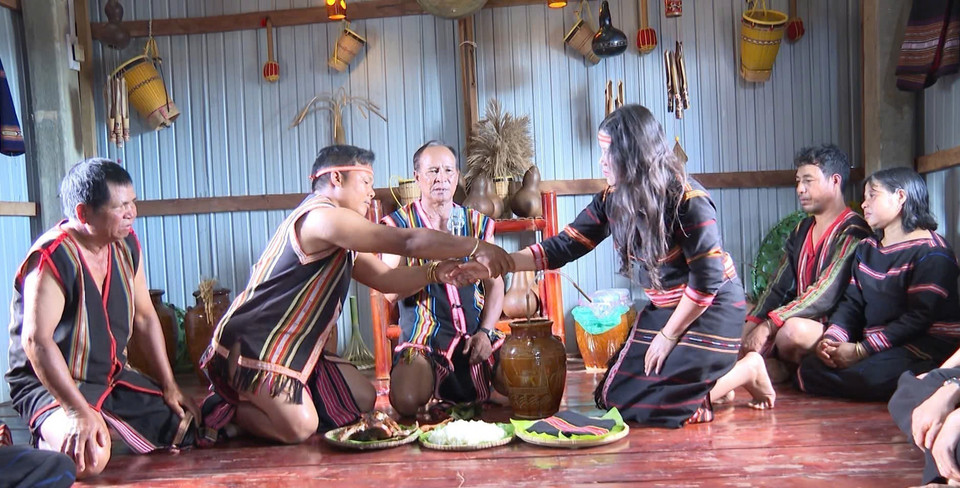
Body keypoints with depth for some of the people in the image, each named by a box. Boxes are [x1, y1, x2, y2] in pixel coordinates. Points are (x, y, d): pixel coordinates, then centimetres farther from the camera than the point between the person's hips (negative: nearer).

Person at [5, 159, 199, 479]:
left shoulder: (127, 245, 2)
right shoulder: (52, 258, -21)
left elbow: (144, 318, 8)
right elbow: (37, 341, -28)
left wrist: (169, 387, 4)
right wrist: (80, 412, -33)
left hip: (113, 378, 8)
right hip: (51, 384, -8)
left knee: (193, 425, 7)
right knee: (89, 458, -35)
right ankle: (52, 441, 1)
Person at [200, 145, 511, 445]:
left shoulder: (340, 238, 14)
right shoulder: (322, 217, -21)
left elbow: (386, 279, 10)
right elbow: (408, 242, -25)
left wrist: (435, 273, -7)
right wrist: (475, 247, -20)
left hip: (294, 347, 10)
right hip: (253, 344, -10)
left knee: (362, 401, 6)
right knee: (299, 427, -24)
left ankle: (255, 400, 14)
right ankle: (225, 410, 3)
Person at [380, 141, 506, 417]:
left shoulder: (477, 222, 11)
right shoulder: (400, 224, 2)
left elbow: (494, 284, 6)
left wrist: (485, 331, -8)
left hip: (476, 334, 3)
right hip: (425, 338, -3)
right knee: (407, 401, -28)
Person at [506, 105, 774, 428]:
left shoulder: (687, 199, -24)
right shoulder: (613, 200, -5)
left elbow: (707, 278, -22)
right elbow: (562, 247, -6)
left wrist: (668, 337, -16)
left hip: (711, 308, -7)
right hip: (664, 308, 7)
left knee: (662, 407, -14)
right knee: (612, 397, 3)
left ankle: (747, 371, 9)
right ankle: (713, 376, 19)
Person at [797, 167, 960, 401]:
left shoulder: (930, 252, -8)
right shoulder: (866, 248, 18)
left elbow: (919, 318, -18)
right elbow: (851, 303, 10)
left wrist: (860, 350, -21)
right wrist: (831, 339, -10)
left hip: (925, 347, -7)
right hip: (875, 346, 7)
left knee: (867, 376, -35)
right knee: (809, 368, -14)